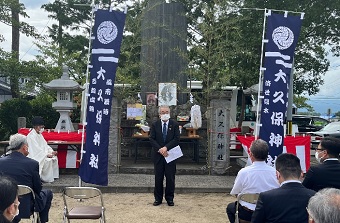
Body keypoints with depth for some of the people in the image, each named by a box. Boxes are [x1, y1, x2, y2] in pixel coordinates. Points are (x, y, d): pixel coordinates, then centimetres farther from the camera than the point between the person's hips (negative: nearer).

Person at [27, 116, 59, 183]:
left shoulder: (39, 134, 12)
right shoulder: (31, 136, -19)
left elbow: (45, 145, 14)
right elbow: (36, 149, -23)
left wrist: (51, 151, -2)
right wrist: (47, 154, -24)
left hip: (41, 153, 10)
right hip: (35, 156, -10)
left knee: (54, 157, -1)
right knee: (48, 160, -27)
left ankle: (53, 175, 2)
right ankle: (47, 178, -17)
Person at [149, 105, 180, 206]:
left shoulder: (174, 124, 2)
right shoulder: (155, 125, 5)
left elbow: (176, 139, -6)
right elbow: (152, 139, -2)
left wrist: (166, 147, -17)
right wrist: (160, 149, -15)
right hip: (158, 155, 1)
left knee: (170, 177, 3)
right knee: (158, 177, 6)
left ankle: (170, 198, 14)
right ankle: (158, 198, 15)